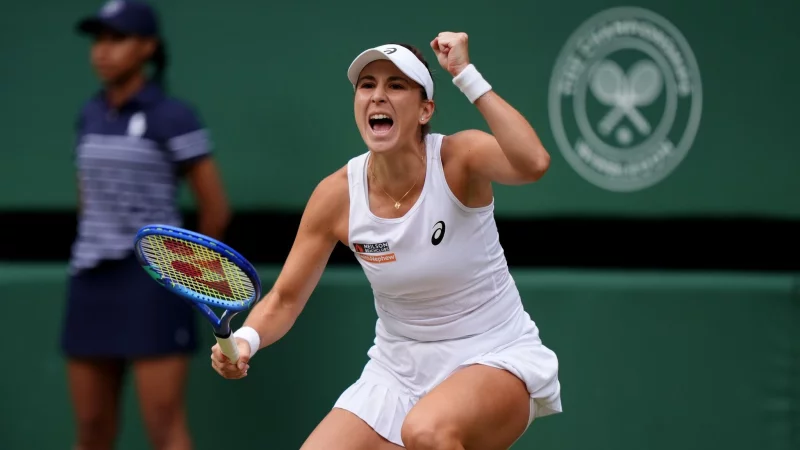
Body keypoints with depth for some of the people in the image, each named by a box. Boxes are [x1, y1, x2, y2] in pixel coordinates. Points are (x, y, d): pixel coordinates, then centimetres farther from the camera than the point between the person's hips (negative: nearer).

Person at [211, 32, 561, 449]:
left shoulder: (459, 157, -17)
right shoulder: (337, 195, -8)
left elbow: (533, 163, -40)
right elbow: (284, 298, 0)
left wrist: (466, 76, -38)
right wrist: (245, 340, -21)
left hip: (494, 360, -5)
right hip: (398, 371, 5)